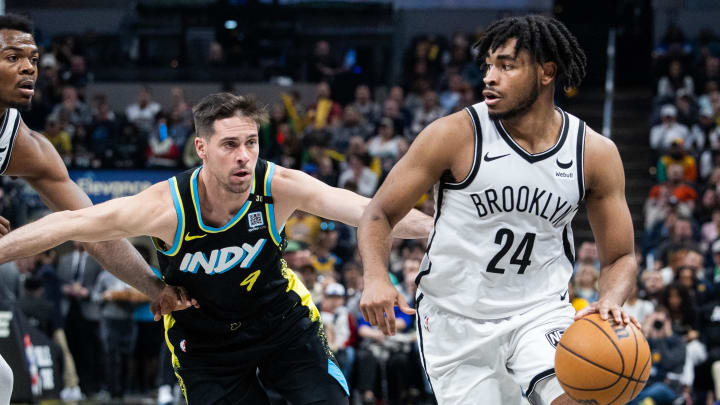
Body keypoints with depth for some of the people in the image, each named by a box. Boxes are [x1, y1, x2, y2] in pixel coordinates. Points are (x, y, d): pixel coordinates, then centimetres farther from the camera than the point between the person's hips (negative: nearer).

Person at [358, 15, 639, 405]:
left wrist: (610, 302, -18)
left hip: (540, 312, 1)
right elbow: (379, 213, -5)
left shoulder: (595, 153, -5)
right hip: (456, 321, -1)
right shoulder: (456, 135, -12)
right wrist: (376, 278, -24)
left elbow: (620, 258, 5)